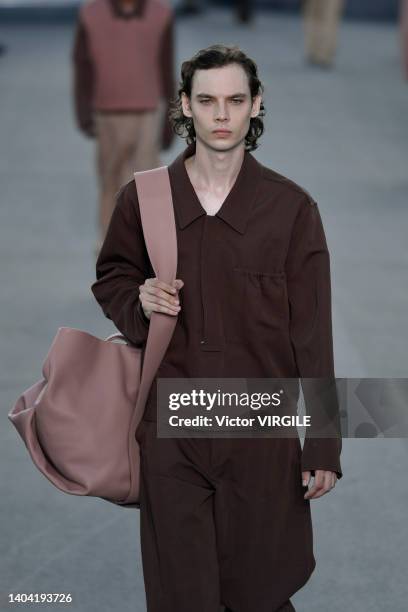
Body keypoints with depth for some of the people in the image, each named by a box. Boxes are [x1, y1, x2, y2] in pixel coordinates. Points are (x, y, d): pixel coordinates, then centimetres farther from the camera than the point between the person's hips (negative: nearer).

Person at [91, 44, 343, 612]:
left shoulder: (292, 208, -3)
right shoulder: (141, 198, 2)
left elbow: (313, 336, -3)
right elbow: (109, 280, 18)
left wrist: (324, 448, -5)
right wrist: (138, 302, -7)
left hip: (261, 435, -1)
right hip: (169, 431, 1)